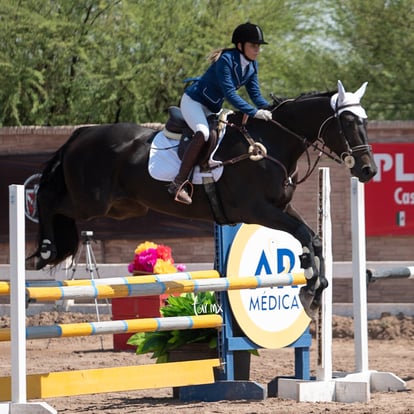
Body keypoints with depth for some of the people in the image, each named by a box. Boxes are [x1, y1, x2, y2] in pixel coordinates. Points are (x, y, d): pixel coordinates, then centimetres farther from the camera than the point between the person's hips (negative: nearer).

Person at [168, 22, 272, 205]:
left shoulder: (251, 65, 0)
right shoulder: (226, 60, -26)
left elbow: (255, 94, 1)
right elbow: (229, 93, -32)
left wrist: (270, 109, -17)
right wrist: (254, 112, -39)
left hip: (213, 108, 10)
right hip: (193, 101, -10)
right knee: (203, 133, -33)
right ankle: (178, 183, -35)